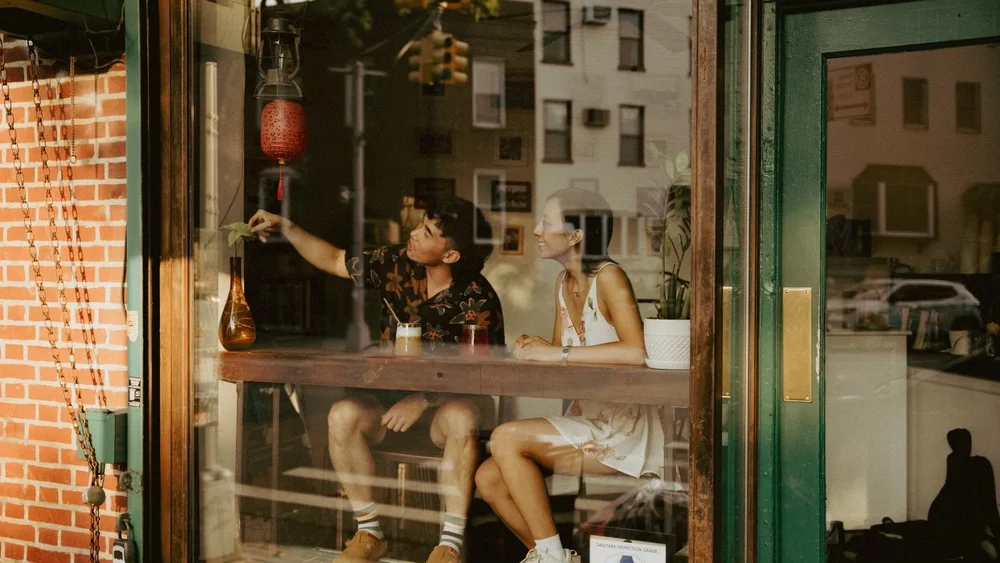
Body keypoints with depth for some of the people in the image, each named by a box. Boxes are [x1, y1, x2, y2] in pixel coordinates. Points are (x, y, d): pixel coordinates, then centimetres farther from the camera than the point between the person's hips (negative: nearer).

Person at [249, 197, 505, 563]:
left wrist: (424, 399, -26)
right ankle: (369, 533, -13)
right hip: (388, 395, 4)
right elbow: (333, 260, 12)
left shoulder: (478, 300, -14)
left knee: (463, 419, -38)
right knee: (342, 415, -28)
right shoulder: (398, 264, -2)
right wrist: (286, 228, 2)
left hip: (444, 404, -3)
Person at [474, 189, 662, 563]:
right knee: (489, 479, -5)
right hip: (585, 419, 8)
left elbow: (635, 351, -29)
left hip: (622, 430, -8)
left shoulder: (607, 277, -14)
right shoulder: (564, 281, 10)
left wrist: (557, 352, -23)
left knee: (506, 438, -21)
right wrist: (534, 348, -10)